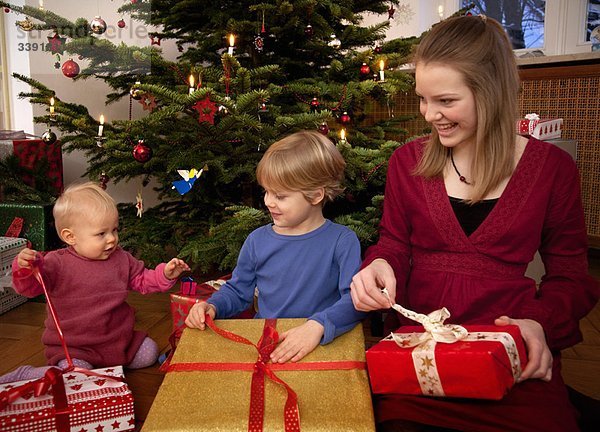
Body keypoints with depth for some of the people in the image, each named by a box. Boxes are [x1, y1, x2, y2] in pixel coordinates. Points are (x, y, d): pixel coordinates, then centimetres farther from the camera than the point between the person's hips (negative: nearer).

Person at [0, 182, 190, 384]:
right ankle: (24, 375, -1)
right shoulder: (58, 263, -14)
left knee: (149, 352, 1)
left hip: (118, 340, 5)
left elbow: (142, 280, 10)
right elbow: (30, 287, -20)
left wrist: (165, 274, -7)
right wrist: (24, 269, -41)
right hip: (73, 348, -5)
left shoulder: (121, 259, 1)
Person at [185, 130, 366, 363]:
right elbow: (236, 291, 20)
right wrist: (212, 306, 0)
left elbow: (355, 299, -14)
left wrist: (318, 325, -30)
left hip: (321, 345, -3)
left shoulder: (342, 240, -5)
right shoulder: (258, 240, 7)